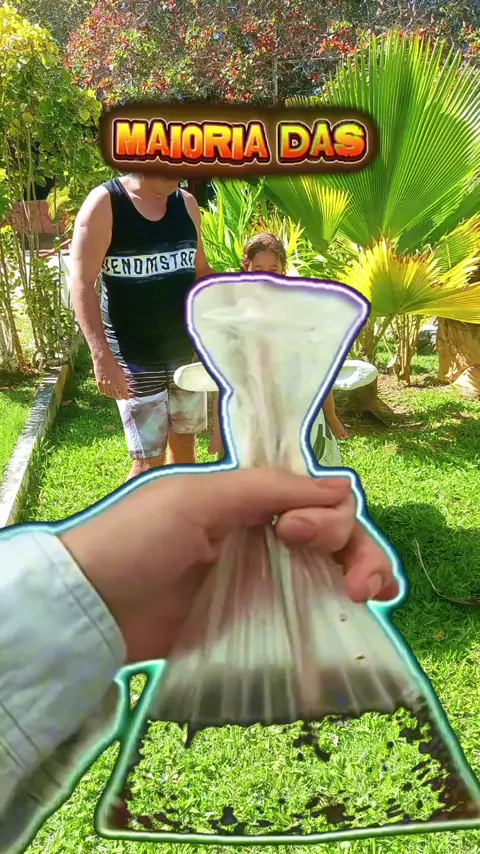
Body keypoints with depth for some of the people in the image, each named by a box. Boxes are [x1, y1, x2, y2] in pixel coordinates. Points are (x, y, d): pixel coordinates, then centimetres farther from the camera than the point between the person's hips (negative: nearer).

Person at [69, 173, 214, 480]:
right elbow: (82, 284, -15)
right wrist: (102, 355, -25)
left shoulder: (186, 202, 5)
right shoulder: (104, 203, -11)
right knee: (149, 459, -3)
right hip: (135, 356, -5)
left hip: (186, 348, 6)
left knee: (184, 440, 16)